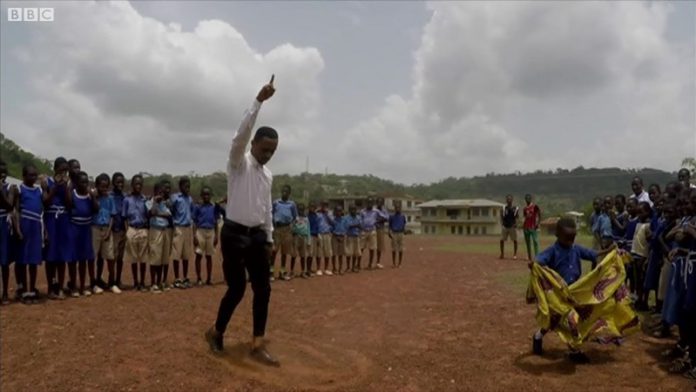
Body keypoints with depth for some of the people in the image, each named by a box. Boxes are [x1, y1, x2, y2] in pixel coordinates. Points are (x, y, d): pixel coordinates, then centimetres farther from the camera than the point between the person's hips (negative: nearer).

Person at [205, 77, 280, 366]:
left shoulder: (268, 174, 13)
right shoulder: (239, 163, -7)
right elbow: (241, 133, -25)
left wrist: (269, 239, 16)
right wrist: (259, 100, -29)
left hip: (257, 235, 7)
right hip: (235, 233, -6)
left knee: (263, 290, 3)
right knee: (236, 289, -1)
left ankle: (258, 345, 13)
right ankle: (216, 332, 25)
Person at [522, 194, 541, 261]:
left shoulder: (535, 206, -4)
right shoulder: (525, 208, 12)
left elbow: (539, 215, -5)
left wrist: (538, 223, -12)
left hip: (533, 227, -6)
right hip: (526, 227, 6)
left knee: (535, 242, -9)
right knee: (527, 242, 8)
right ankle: (529, 257, 14)